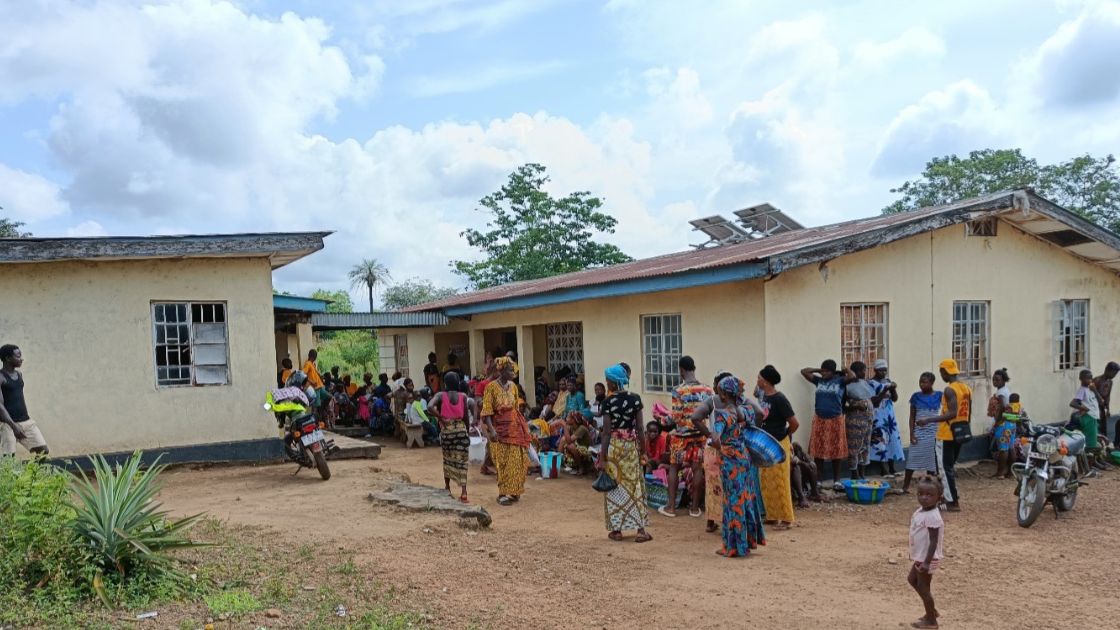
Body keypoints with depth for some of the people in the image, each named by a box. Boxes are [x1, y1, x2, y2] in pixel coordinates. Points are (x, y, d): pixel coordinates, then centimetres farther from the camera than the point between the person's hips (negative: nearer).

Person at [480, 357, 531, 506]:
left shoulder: (513, 386, 7)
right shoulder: (491, 387, -9)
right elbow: (487, 411, -13)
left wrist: (523, 426, 12)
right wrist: (491, 429, -22)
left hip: (515, 427, 5)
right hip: (500, 428, -5)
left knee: (516, 460, 3)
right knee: (503, 462, -3)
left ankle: (513, 491, 15)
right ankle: (503, 494, 3)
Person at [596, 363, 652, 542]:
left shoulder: (609, 401, -12)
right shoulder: (635, 399, -2)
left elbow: (606, 432, -13)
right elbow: (639, 428, -1)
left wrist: (602, 457, -9)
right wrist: (643, 449, 10)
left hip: (613, 445, -3)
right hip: (631, 445, 3)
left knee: (614, 486, 8)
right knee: (634, 485, 9)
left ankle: (616, 529, 14)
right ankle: (641, 529, 7)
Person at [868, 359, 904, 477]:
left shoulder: (888, 380, 10)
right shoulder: (871, 383, -8)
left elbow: (895, 399, 10)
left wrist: (893, 389, -9)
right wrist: (885, 390, -22)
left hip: (889, 415, 7)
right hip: (878, 416, -7)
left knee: (893, 439, 7)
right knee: (881, 441, -10)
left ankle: (891, 468, 16)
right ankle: (884, 470, -8)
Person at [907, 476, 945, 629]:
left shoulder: (932, 517, -27)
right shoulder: (920, 511, 3)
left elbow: (933, 542, -27)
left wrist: (927, 562, -29)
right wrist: (914, 554, 22)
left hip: (927, 558, -10)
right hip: (920, 556, 10)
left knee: (923, 587, 3)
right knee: (912, 579, 22)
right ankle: (932, 610, 33)